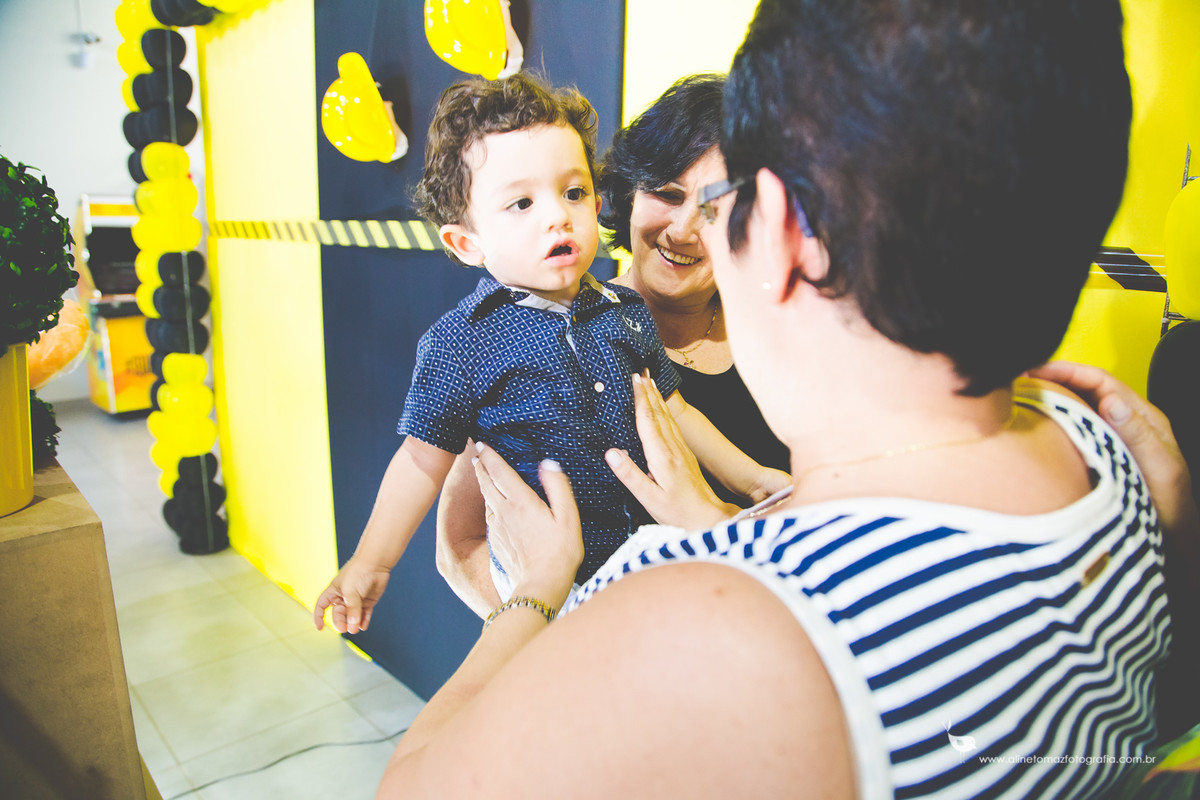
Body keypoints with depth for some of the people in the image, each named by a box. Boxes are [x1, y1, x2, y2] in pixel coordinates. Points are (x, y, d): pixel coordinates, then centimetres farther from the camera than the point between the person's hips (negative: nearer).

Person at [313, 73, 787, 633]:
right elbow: (424, 459, -4)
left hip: (648, 545, 4)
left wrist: (749, 476, 12)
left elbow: (673, 411, 11)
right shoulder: (459, 343, -14)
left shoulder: (627, 312, -1)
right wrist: (370, 562, -3)